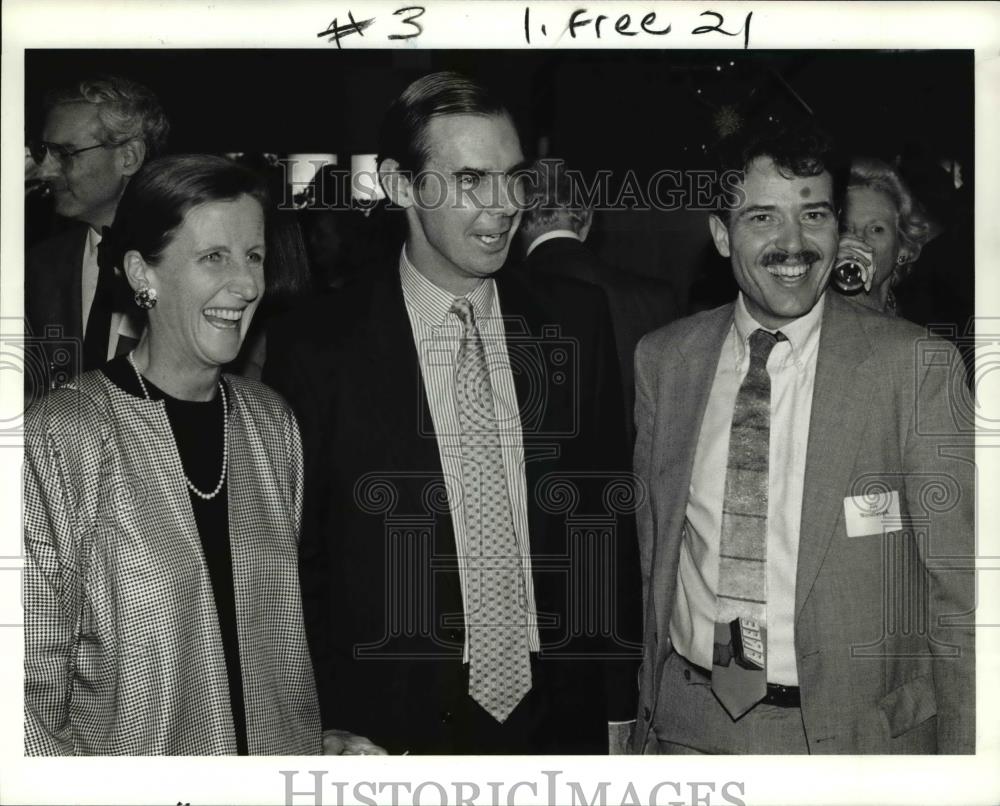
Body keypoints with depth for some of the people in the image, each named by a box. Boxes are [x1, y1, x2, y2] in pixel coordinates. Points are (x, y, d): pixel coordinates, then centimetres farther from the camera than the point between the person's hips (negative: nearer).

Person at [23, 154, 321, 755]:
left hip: (282, 752, 5)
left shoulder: (273, 423, -1)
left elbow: (287, 624, 7)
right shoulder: (60, 438, -17)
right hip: (123, 752, -4)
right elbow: (33, 682, -15)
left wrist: (317, 740, -1)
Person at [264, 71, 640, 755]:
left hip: (565, 718, 3)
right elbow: (295, 564, -4)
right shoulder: (315, 348, -10)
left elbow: (612, 519, 3)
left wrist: (621, 709, 4)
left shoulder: (577, 321, -1)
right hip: (395, 732, -2)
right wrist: (334, 729, -8)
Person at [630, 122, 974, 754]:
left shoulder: (917, 365, -10)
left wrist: (960, 760, -9)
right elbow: (652, 551, 7)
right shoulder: (662, 360, 1)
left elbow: (957, 589, -8)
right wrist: (646, 718, 8)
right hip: (691, 727, 3)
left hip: (851, 728, -2)